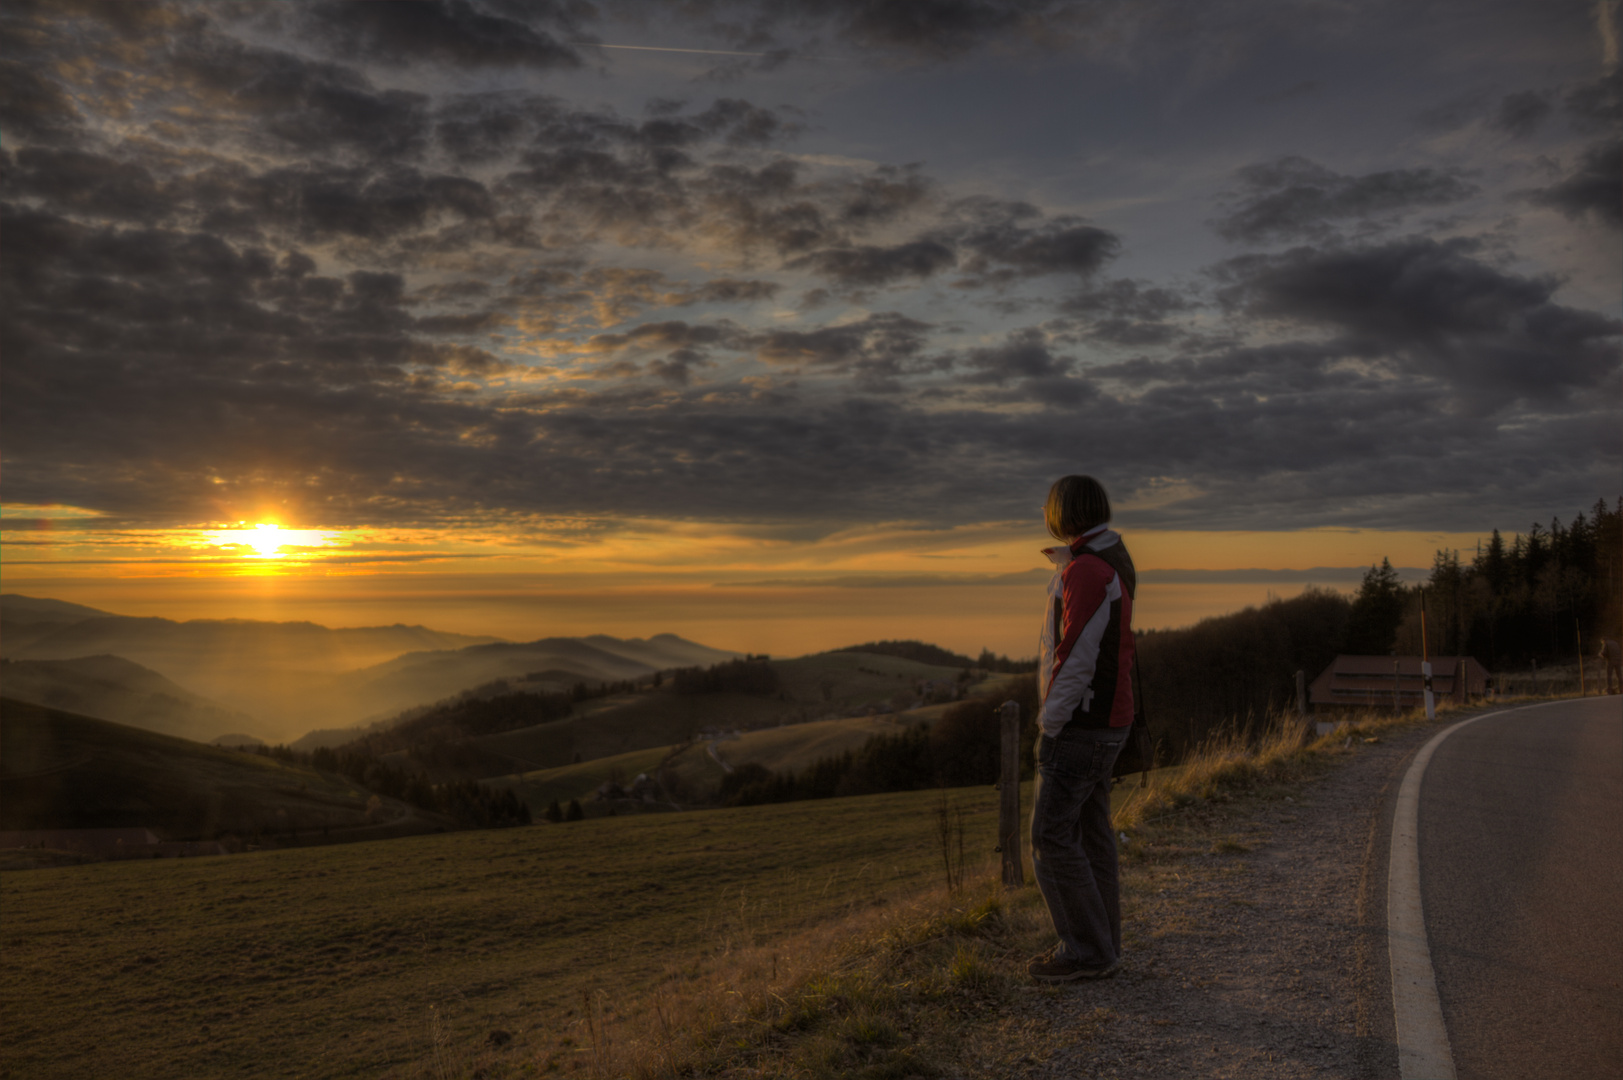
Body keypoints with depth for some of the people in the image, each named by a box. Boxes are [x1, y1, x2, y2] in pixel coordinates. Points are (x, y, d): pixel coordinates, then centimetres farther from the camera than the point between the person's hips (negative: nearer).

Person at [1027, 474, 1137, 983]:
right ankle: (1098, 946, 17)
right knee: (1087, 831, 12)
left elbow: (1076, 658, -24)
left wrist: (1048, 728, -19)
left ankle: (1086, 949, 1)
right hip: (1103, 721, 10)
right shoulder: (1108, 566, 12)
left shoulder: (1086, 571, -21)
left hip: (1078, 722, -10)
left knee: (1051, 836, -5)